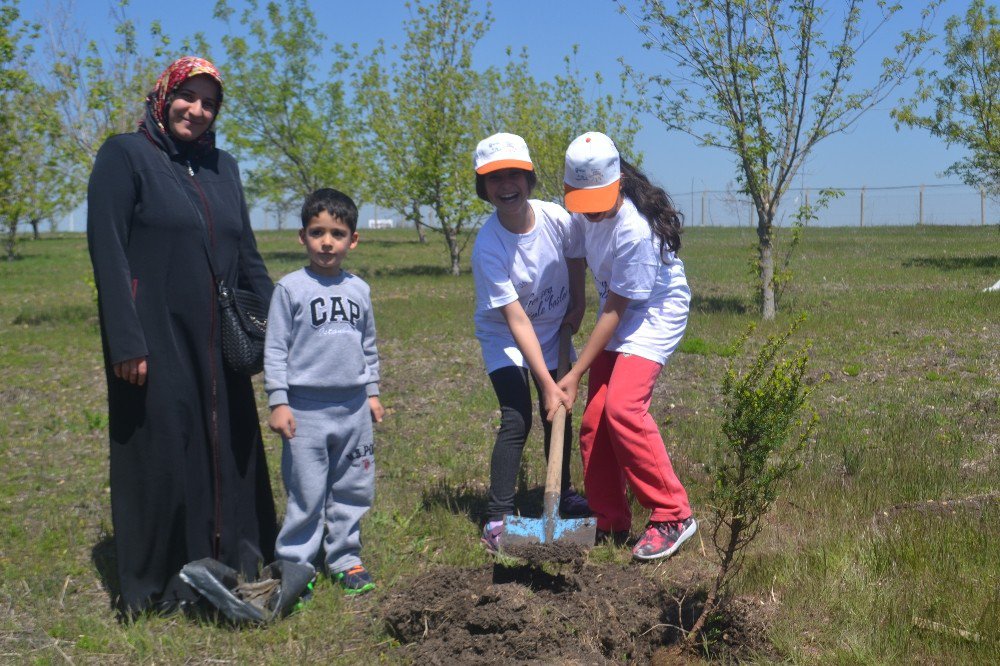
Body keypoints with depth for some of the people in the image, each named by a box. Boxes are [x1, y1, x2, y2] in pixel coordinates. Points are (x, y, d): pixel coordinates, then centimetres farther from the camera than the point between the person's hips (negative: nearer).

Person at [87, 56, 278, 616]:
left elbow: (247, 254, 16)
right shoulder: (125, 156, -5)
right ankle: (157, 588, 17)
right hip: (155, 338, -6)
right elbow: (107, 251, -11)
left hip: (217, 341, 6)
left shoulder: (223, 166, 13)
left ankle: (231, 561, 26)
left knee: (228, 447, 11)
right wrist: (126, 342, -18)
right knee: (161, 451, 2)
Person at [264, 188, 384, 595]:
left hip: (353, 408, 5)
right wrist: (278, 401, -9)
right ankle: (294, 565, 13)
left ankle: (345, 558, 26)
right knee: (306, 495, 0)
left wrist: (372, 392, 18)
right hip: (306, 408, -4)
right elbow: (275, 348, -4)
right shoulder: (291, 288, -4)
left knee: (354, 491, 11)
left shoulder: (359, 289, 9)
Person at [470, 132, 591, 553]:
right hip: (503, 336, -4)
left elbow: (575, 258, 6)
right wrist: (547, 384, -30)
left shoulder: (557, 219, -19)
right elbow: (516, 320, -30)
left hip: (554, 330, 4)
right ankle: (497, 519, -8)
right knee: (516, 419, -15)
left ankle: (564, 498, 30)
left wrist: (577, 304, 5)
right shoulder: (487, 247, -30)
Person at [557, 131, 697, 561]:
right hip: (618, 314, 8)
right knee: (593, 418, 1)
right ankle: (609, 524, 13)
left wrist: (576, 373, -21)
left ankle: (673, 516, -14)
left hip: (655, 313, -8)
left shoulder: (636, 230, -30)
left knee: (623, 406, -25)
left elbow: (615, 311, -25)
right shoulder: (584, 214, -8)